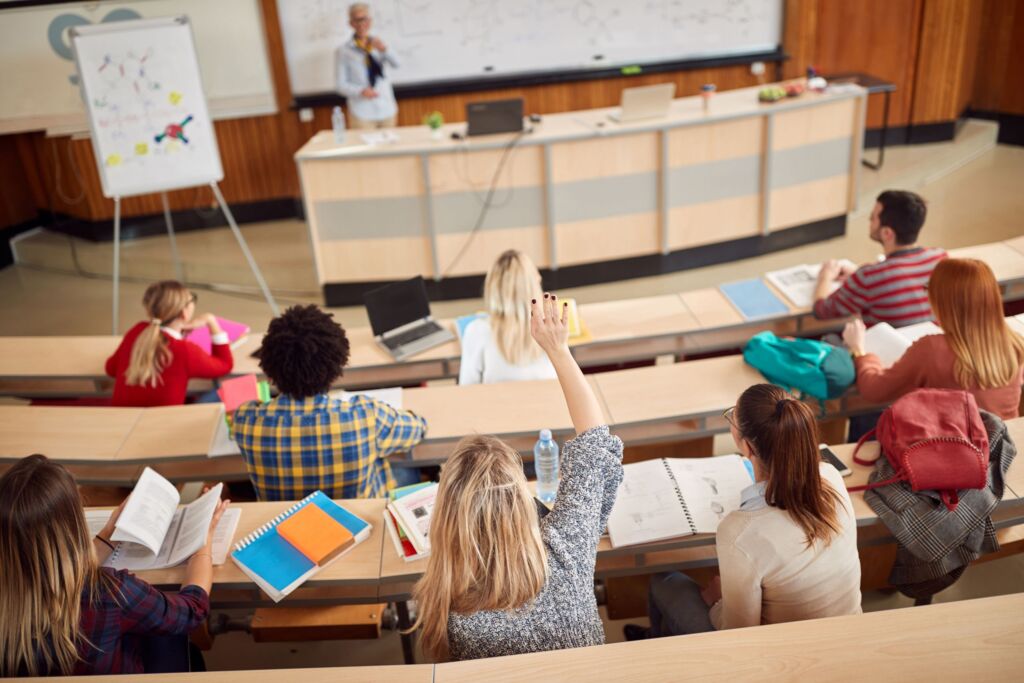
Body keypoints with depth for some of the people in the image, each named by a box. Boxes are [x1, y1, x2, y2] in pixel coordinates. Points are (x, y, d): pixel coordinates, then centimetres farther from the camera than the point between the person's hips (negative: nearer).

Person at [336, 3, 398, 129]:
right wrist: (361, 91, -22)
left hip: (387, 109, 4)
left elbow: (395, 64, -5)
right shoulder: (344, 51, -2)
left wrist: (384, 50, -24)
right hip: (362, 114, -4)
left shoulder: (377, 44, 10)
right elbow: (342, 85, -4)